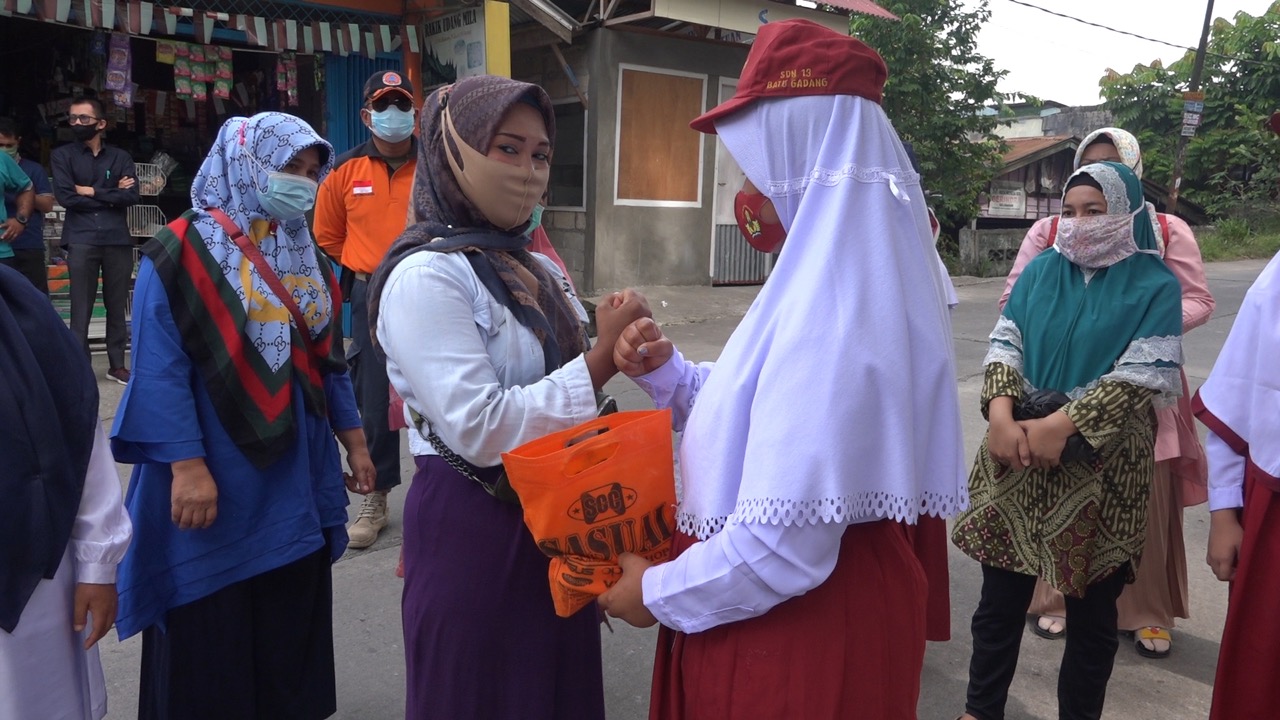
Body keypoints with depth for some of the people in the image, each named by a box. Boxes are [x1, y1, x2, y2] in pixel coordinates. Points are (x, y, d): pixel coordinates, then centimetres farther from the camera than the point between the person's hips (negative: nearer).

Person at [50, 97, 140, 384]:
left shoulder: (120, 157, 11)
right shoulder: (62, 155, 9)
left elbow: (131, 196, -3)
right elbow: (65, 197, -4)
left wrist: (91, 191, -5)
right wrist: (111, 195, -3)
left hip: (118, 240, 1)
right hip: (81, 241, -1)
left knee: (117, 306, 6)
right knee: (81, 308, -1)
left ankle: (117, 364, 15)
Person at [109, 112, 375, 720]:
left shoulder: (305, 255, 9)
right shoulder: (181, 253, -10)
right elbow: (160, 369, -15)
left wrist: (353, 440, 13)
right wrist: (186, 465, -21)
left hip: (294, 482, 6)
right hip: (215, 483, -6)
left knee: (292, 630, 16)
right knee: (209, 641, 8)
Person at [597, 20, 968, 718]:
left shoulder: (828, 312, -28)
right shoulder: (834, 276, 5)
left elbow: (784, 544, -31)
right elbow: (767, 408, 12)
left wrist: (660, 594, -15)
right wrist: (665, 371, -2)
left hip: (803, 622, -9)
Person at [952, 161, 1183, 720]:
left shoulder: (1154, 285, -3)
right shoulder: (1042, 269, 7)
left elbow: (1144, 375, -13)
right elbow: (1005, 343, 1)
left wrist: (1060, 425, -22)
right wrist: (1000, 414, -16)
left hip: (1103, 464, -2)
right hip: (1017, 449, 3)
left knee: (1091, 608, 11)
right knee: (1000, 595, 9)